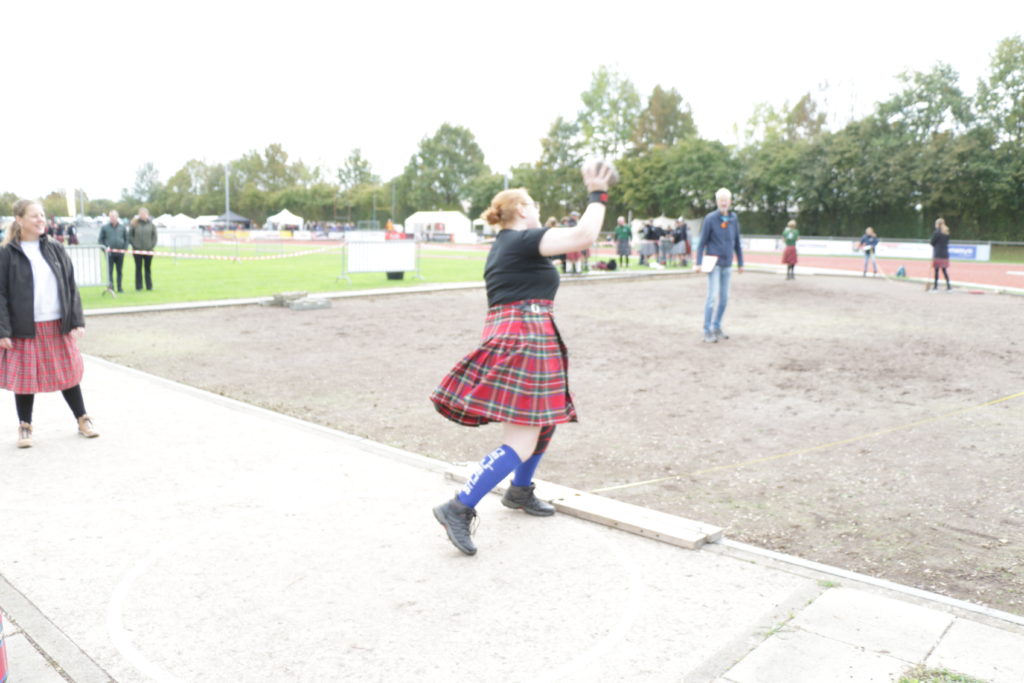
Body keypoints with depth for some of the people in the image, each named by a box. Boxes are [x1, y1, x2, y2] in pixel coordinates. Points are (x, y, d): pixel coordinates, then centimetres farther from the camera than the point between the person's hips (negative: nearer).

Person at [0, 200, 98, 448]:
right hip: (25, 328, -2)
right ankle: (25, 427, 23)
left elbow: (71, 287, 7)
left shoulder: (56, 250, 6)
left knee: (68, 372, 11)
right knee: (25, 377, 7)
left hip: (58, 326, 3)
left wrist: (77, 320, 1)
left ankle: (82, 420, 24)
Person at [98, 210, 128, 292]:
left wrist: (124, 249, 2)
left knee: (120, 271, 6)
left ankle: (119, 287, 11)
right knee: (110, 270, -5)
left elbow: (126, 239, 13)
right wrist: (105, 248, -7)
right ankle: (110, 285, -3)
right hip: (109, 252, -2)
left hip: (120, 252, 2)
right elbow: (101, 239, 6)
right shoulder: (104, 227, 3)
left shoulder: (122, 226, 8)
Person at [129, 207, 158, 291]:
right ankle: (138, 287, 8)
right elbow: (130, 236, 2)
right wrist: (134, 245, -7)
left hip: (148, 250, 1)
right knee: (138, 268, 3)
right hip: (137, 250, -1)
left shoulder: (151, 224, 4)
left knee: (148, 268, 7)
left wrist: (152, 245, -4)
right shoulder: (135, 224, -1)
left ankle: (149, 286, 13)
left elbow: (154, 236, 6)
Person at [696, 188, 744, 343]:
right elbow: (702, 242, -5)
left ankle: (717, 328, 21)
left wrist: (740, 263, 13)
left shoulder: (734, 218, 6)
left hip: (727, 265, 5)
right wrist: (699, 263, -11)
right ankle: (707, 331, -2)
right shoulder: (710, 218, -7)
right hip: (714, 263, -5)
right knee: (712, 296, -9)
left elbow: (737, 242, 12)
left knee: (724, 297, 9)